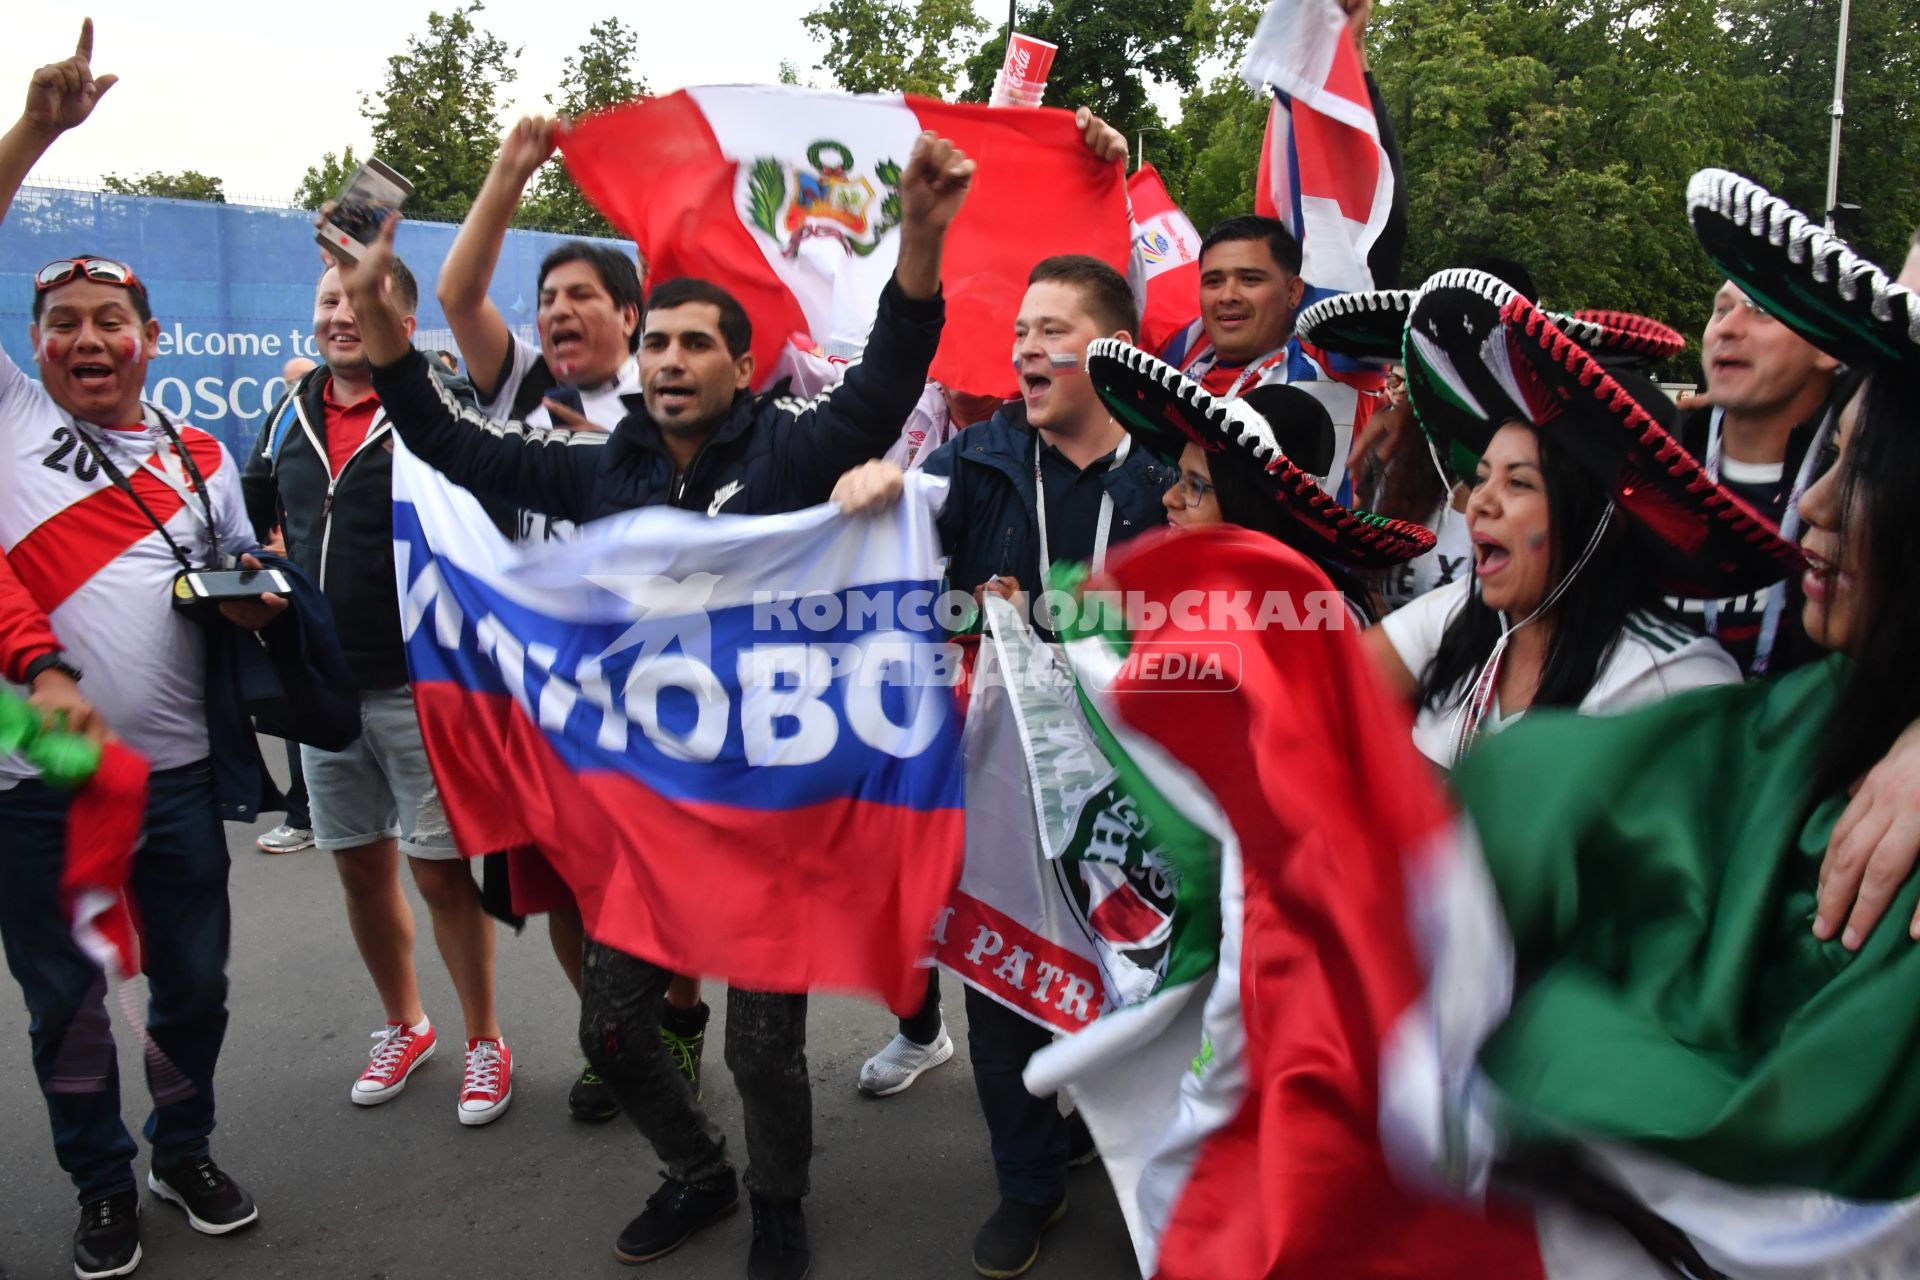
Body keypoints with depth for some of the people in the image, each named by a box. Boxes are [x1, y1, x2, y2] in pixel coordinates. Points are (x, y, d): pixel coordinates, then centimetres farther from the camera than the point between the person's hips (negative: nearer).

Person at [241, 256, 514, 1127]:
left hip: (417, 685, -6)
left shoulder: (439, 408, -9)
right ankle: (404, 1026, 36)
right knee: (360, 866, 16)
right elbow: (247, 518, 25)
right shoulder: (292, 417, 10)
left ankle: (485, 1042, 19)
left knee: (439, 869, 0)